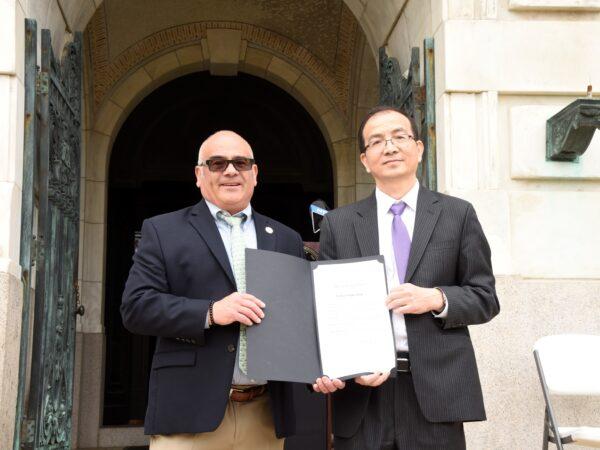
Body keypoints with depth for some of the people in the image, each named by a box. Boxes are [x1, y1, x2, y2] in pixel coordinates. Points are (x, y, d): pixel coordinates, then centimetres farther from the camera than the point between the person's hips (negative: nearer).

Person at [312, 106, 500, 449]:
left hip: (436, 391, 0)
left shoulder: (457, 214, 6)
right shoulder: (338, 224, 8)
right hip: (361, 390, 1)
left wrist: (437, 298, -12)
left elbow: (486, 298, 6)